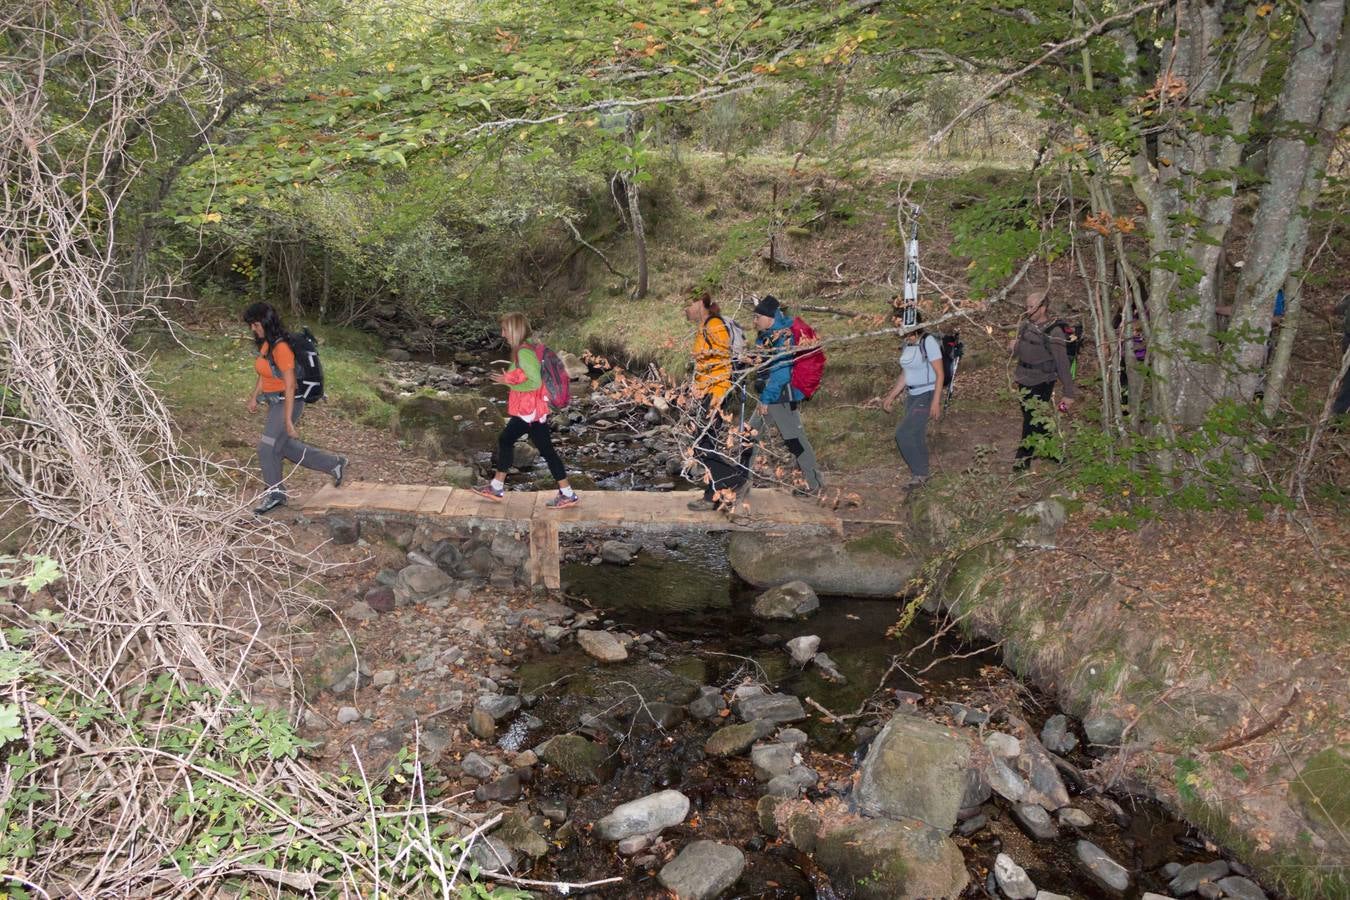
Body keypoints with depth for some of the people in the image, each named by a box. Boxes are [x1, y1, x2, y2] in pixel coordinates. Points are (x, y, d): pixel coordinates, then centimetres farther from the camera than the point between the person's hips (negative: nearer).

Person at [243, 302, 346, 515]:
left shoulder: (281, 348, -22)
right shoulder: (265, 344, 5)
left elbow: (290, 386, -22)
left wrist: (288, 420, -22)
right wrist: (254, 397, 10)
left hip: (288, 402, -9)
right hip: (274, 402, 9)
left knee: (267, 447, -7)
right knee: (285, 447, 16)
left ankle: (275, 493, 10)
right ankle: (334, 463, 26)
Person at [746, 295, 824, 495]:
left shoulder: (782, 338, -16)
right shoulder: (765, 336, 11)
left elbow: (780, 372, -21)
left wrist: (766, 399, -21)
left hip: (781, 397, -10)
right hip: (767, 397, 10)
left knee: (794, 439, -3)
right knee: (750, 435, 12)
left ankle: (813, 483, 7)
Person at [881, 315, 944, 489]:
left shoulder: (928, 342, -16)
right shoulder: (906, 344, 6)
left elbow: (939, 374, -15)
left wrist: (936, 402, -19)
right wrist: (891, 396, 16)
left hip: (928, 394, -7)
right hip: (912, 395, 8)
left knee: (903, 433, -13)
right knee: (915, 435, 10)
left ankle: (919, 473, 2)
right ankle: (920, 474, 22)